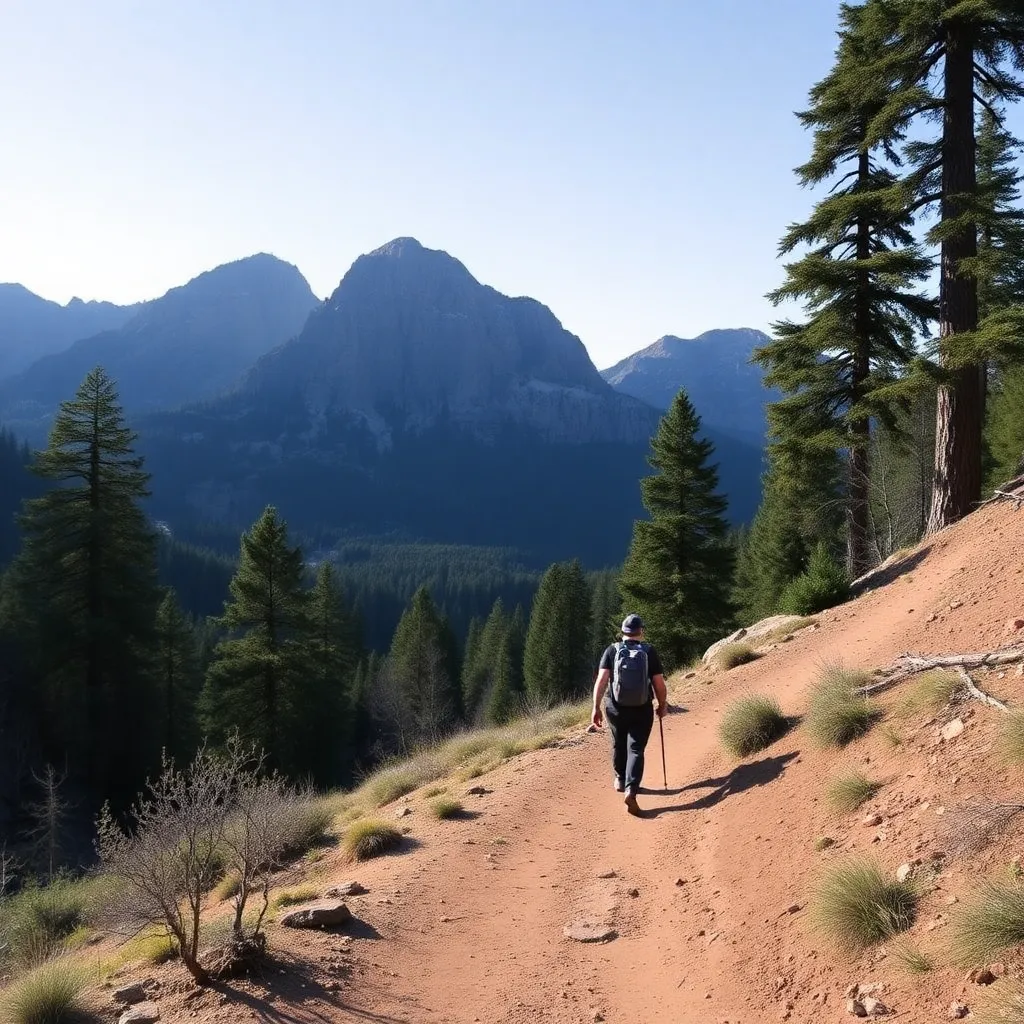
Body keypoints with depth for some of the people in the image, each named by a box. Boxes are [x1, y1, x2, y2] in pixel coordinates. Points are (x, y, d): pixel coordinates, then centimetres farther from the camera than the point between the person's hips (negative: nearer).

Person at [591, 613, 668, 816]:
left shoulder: (612, 651, -3)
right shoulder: (649, 652, -4)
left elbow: (601, 680, -12)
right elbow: (659, 684, -5)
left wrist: (596, 707, -10)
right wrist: (663, 705, 10)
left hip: (615, 708, 2)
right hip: (642, 710, -1)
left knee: (619, 744, 23)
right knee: (636, 749, 0)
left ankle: (621, 780, 42)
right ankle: (631, 790, -19)